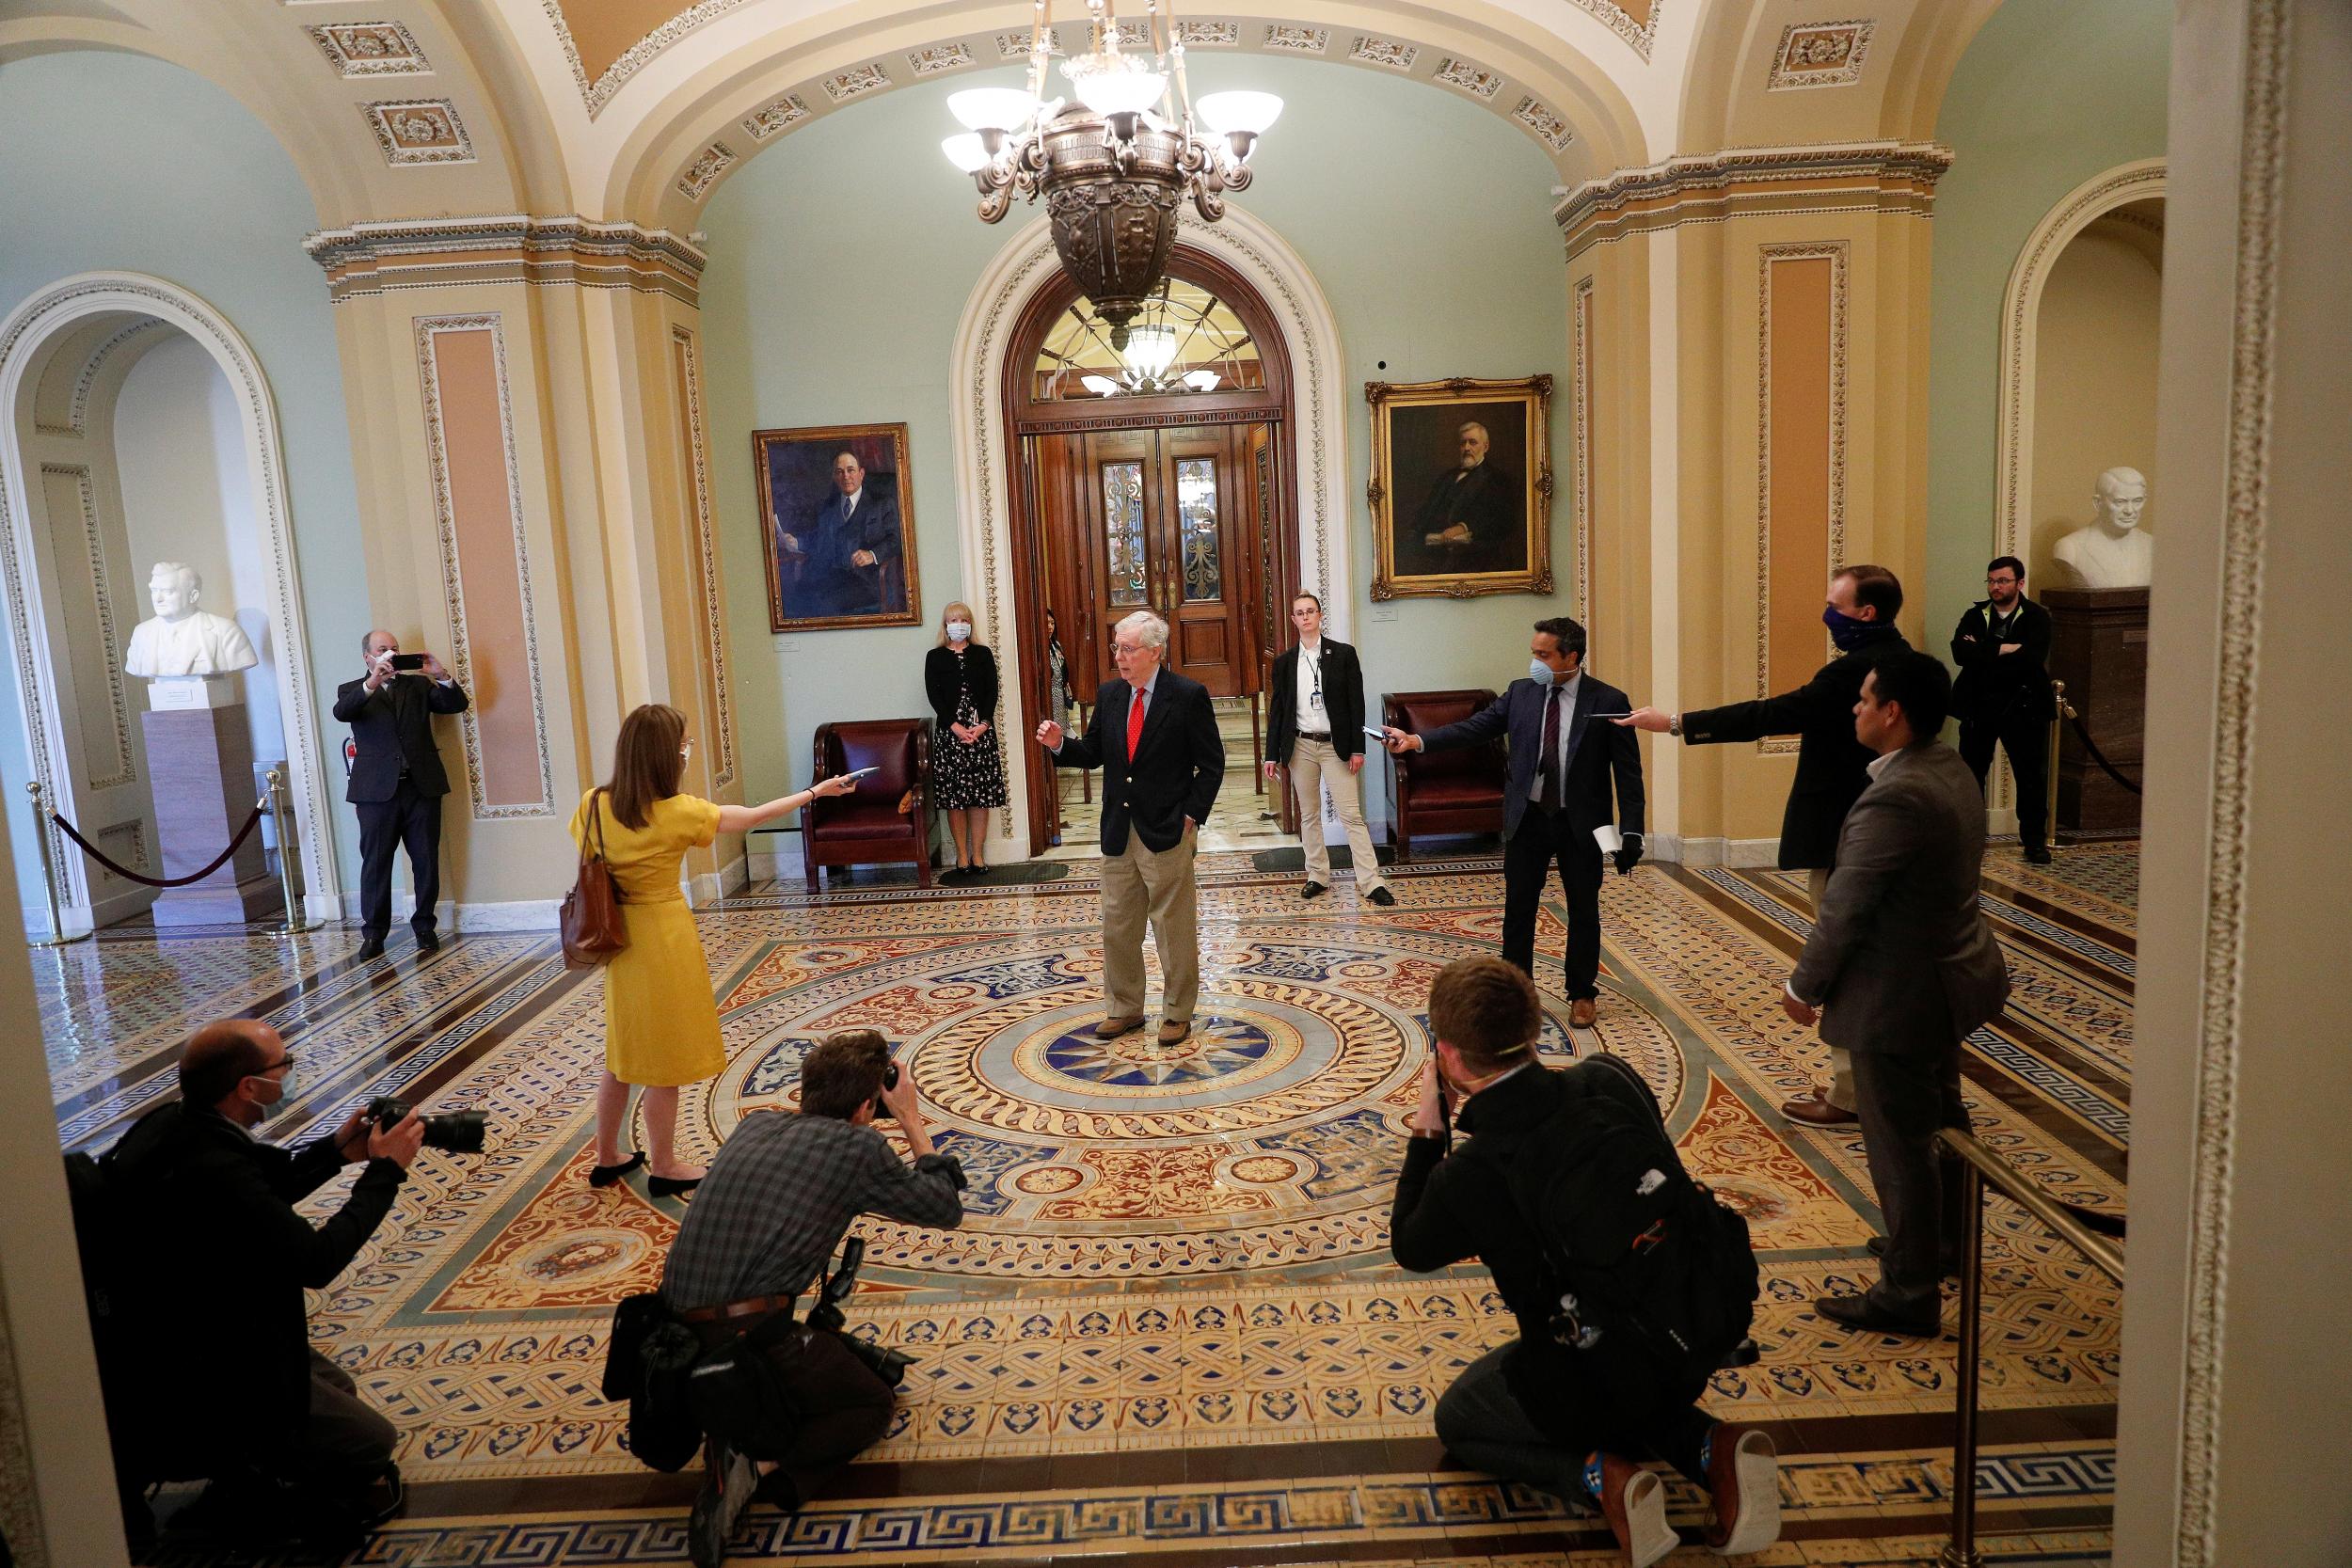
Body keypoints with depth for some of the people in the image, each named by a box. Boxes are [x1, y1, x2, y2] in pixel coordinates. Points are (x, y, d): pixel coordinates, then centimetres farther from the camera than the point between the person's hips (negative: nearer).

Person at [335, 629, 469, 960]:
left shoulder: (418, 684, 16)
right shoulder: (352, 691, 10)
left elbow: (457, 705, 5)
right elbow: (341, 713, -12)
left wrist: (442, 676, -12)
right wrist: (372, 682, -26)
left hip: (422, 784, 2)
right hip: (378, 789, -1)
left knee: (426, 860, 4)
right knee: (375, 862, 0)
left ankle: (425, 926, 15)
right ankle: (374, 932, 7)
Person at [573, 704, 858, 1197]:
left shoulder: (594, 804, -6)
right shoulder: (679, 813, -20)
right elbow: (754, 816, -9)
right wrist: (817, 791, 2)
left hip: (621, 938, 6)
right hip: (664, 937, -6)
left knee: (623, 1052, 20)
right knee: (665, 1060, 8)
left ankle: (607, 1159, 33)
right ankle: (664, 1169, 21)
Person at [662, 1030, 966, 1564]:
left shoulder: (757, 1125, 11)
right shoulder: (858, 1147, -6)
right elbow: (947, 1209, 7)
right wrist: (912, 1121, 16)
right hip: (752, 1334, -7)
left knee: (855, 1358, 28)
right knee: (872, 1404, 16)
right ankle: (757, 1467, -8)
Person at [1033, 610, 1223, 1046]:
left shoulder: (1188, 696, -9)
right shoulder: (1109, 694, 7)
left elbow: (1211, 763, -6)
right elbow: (1094, 754, 11)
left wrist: (1191, 815, -11)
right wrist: (1060, 744, -7)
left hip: (1167, 832, -5)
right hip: (1118, 831, 6)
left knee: (1174, 927, 5)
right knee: (1117, 927, 13)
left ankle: (1178, 1013, 20)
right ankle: (1124, 1009, 28)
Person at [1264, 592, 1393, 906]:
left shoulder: (1343, 654, -2)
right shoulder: (1284, 661, 5)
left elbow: (1356, 703, -2)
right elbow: (1277, 710, 7)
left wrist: (1357, 748, -7)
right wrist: (1272, 754, 4)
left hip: (1336, 745, -2)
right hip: (1300, 746, 3)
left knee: (1351, 814, -4)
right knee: (1309, 815, 10)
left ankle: (1371, 881, -2)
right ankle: (1318, 877, 20)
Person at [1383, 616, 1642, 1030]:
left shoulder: (1609, 701, -9)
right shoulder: (1521, 693, 0)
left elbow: (1628, 773, -7)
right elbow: (1475, 727, -5)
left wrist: (1631, 833, -11)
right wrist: (1418, 741, -18)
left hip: (1582, 824, -2)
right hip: (1527, 820, 3)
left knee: (1583, 912, 11)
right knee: (1517, 910, 8)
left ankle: (1582, 995, 28)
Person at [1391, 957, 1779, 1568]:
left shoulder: (1466, 1176, -28)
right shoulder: (1611, 1082, -15)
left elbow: (1410, 1250, -4)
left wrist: (1426, 1132, -3)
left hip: (1588, 1376, -5)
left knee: (1457, 1418, 23)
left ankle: (1599, 1473, -2)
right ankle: (1714, 1450, 10)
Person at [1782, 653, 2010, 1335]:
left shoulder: (1894, 799, -29)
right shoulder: (1952, 769, 2)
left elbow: (1845, 908, -24)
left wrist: (1803, 985, -9)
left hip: (1899, 996, -10)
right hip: (1949, 973, 10)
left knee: (1900, 1145, 3)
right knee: (1940, 1118, 26)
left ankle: (1908, 1294, 16)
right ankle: (1945, 1241, 46)